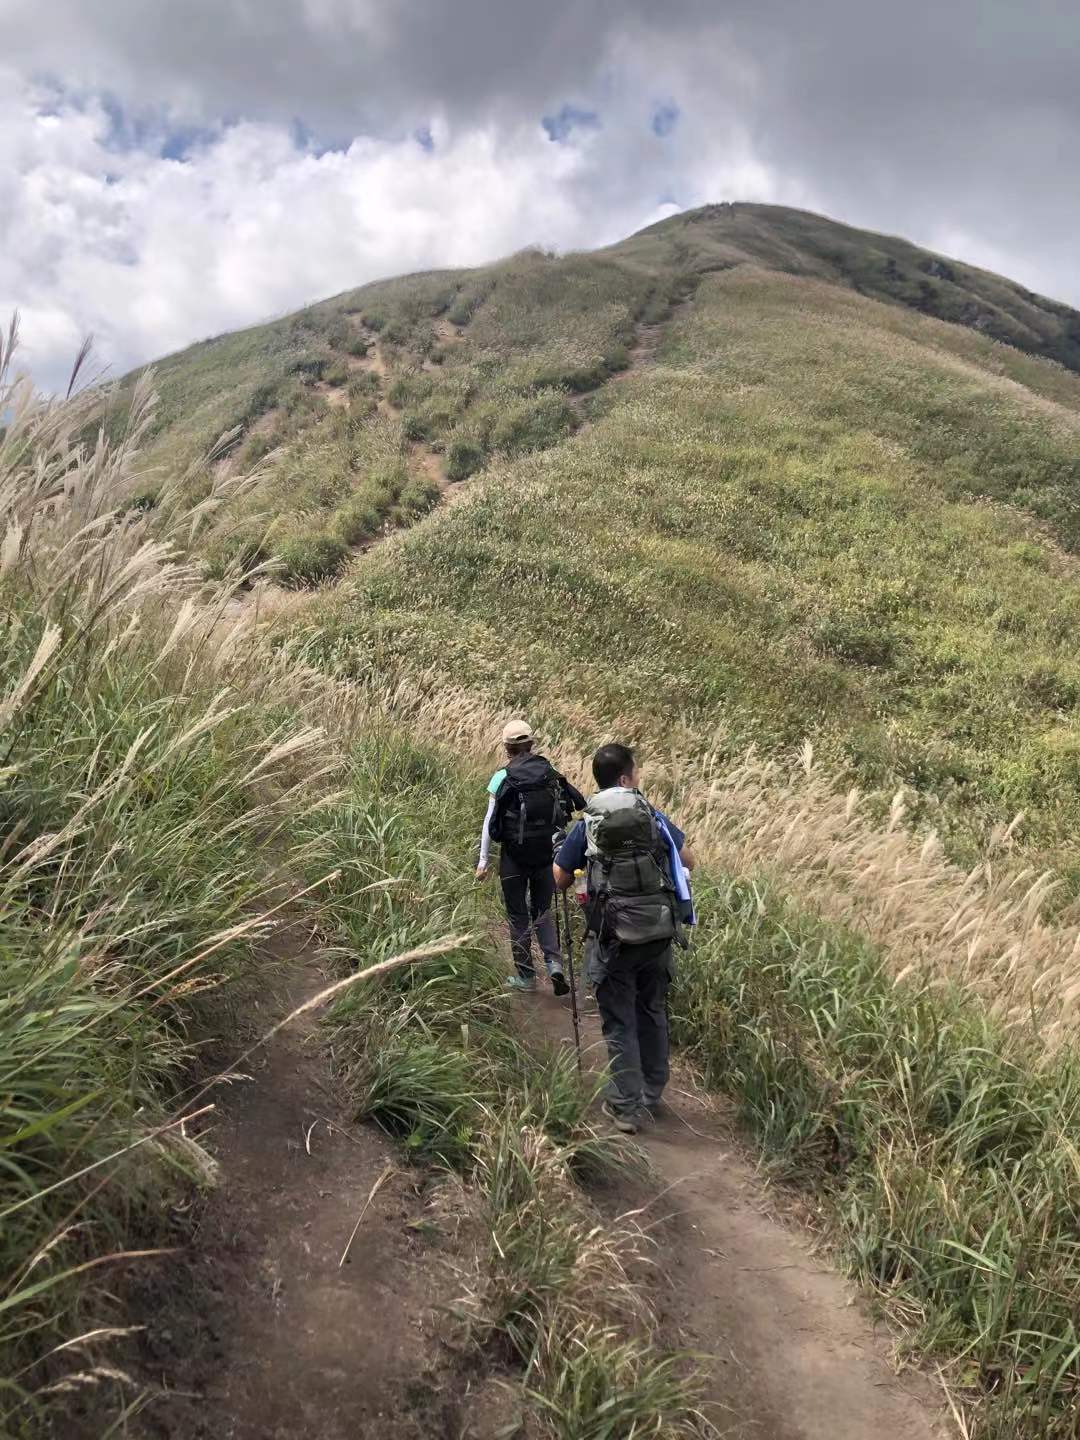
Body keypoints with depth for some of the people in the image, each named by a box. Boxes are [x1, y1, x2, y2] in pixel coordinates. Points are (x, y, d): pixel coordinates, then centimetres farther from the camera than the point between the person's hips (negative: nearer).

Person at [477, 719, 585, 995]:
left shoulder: (502, 778, -10)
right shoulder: (550, 773, -1)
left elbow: (490, 822, -9)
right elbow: (563, 814, 1)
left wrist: (483, 862, -2)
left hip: (515, 855, -3)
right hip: (547, 852, 3)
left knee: (518, 915, 11)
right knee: (543, 910, 18)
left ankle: (525, 976, 18)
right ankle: (554, 962, 0)